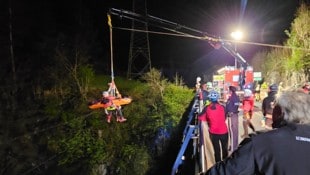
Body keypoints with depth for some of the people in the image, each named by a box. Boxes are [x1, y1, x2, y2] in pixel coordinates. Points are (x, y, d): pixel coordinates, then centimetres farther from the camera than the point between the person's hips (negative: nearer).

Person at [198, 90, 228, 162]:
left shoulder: (206, 108, -11)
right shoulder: (222, 107, -10)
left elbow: (201, 118, -7)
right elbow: (224, 118, 1)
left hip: (213, 132, 0)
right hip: (223, 131, 0)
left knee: (216, 150, 12)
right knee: (224, 149, 20)